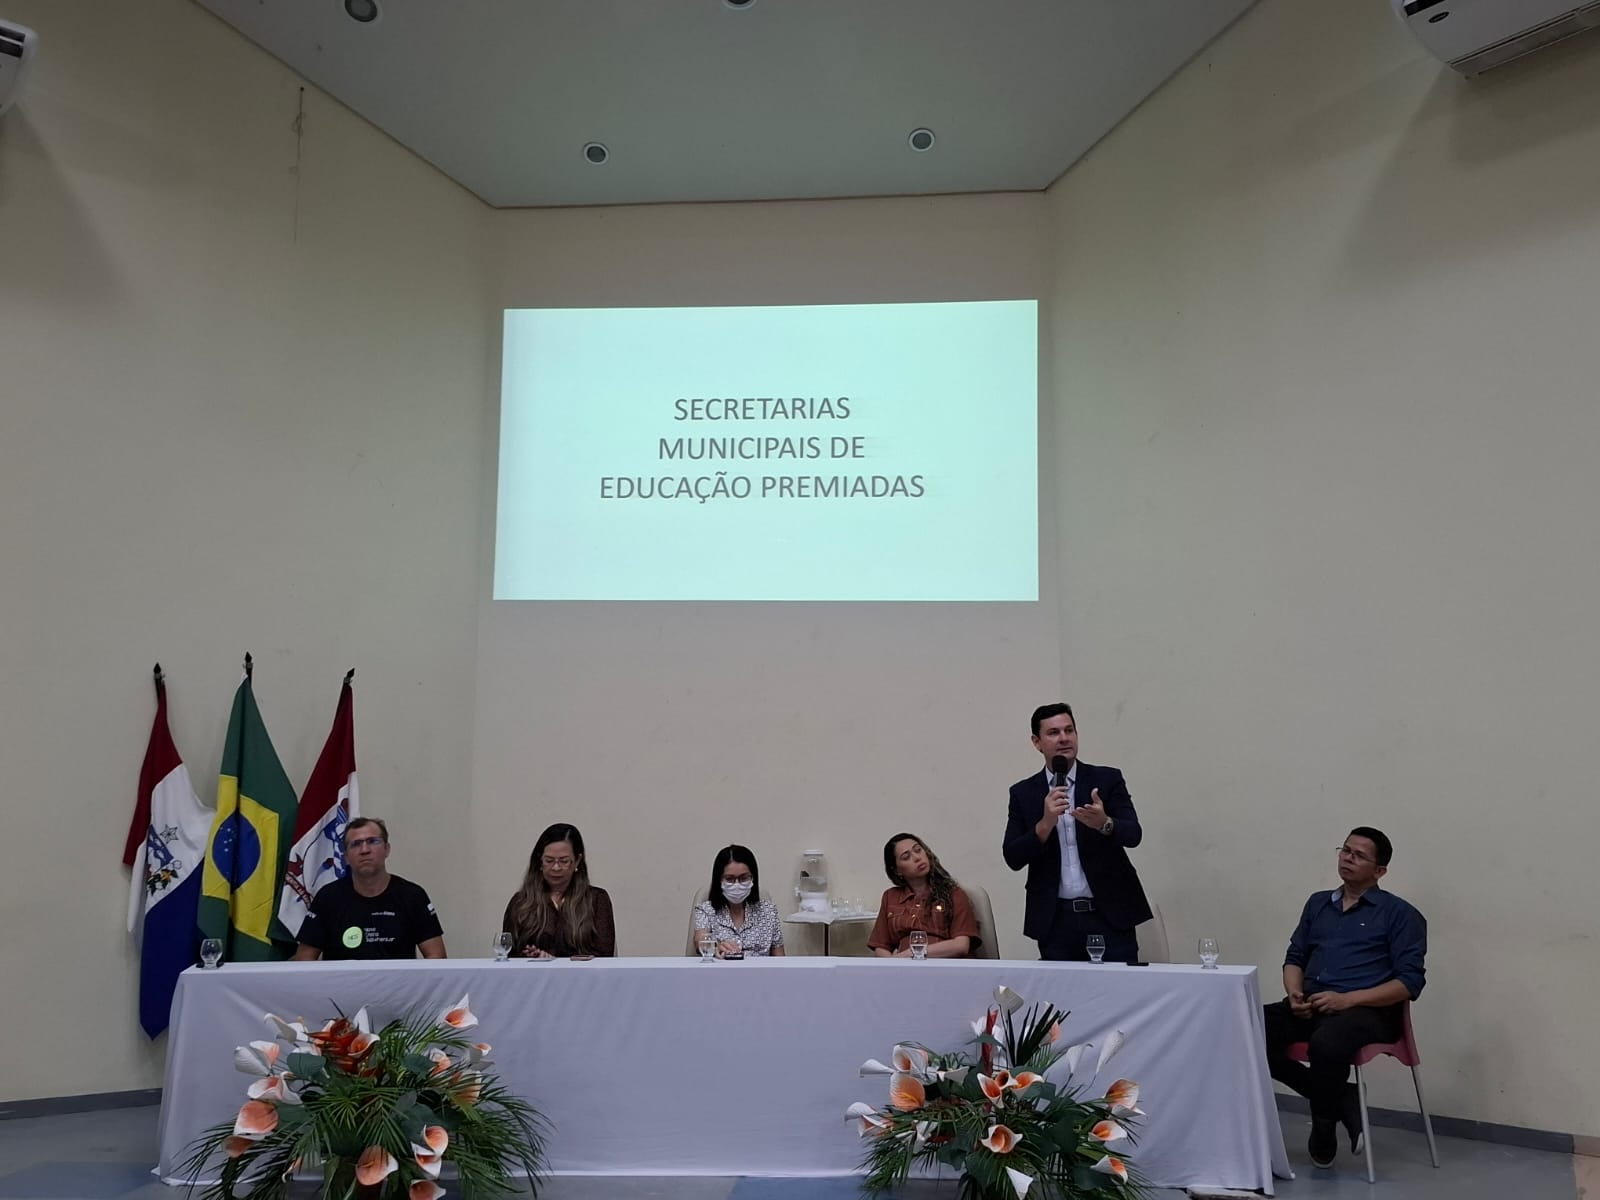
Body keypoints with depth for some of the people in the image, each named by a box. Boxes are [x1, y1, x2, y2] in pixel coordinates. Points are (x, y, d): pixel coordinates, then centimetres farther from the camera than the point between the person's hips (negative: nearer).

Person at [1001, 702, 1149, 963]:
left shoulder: (1107, 779, 2)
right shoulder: (1023, 793, 5)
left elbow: (1133, 834, -8)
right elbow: (1013, 858, -2)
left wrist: (1104, 823, -30)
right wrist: (1046, 822, -18)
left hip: (1109, 914, -1)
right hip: (1055, 921, 1)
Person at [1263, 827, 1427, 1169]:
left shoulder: (1400, 914, 4)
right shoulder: (1317, 903, 21)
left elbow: (1409, 982, -5)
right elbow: (1295, 957, 21)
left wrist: (1348, 999, -17)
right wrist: (1294, 993, -3)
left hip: (1367, 1011, -5)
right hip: (1310, 1006, 6)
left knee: (1325, 1043, -40)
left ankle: (1324, 1124, -8)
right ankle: (1338, 1098, -7)